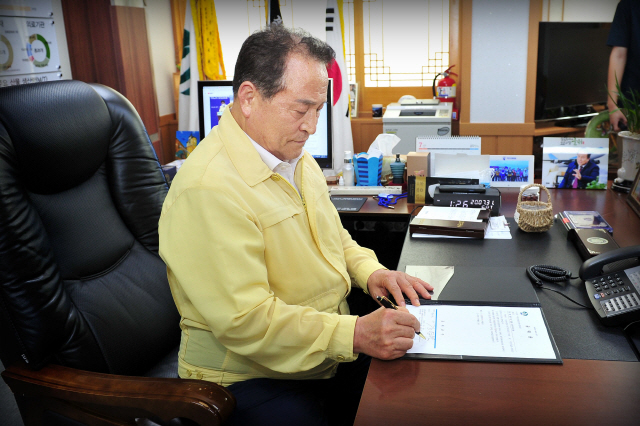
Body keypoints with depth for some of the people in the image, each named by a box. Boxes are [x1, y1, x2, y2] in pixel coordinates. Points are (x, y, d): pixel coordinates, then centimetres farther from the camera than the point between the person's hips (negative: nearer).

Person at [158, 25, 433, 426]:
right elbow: (244, 320, -27)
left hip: (331, 345, 8)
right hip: (248, 377, -7)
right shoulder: (208, 189, -25)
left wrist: (370, 271, -1)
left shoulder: (294, 155, 6)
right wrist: (354, 335, -30)